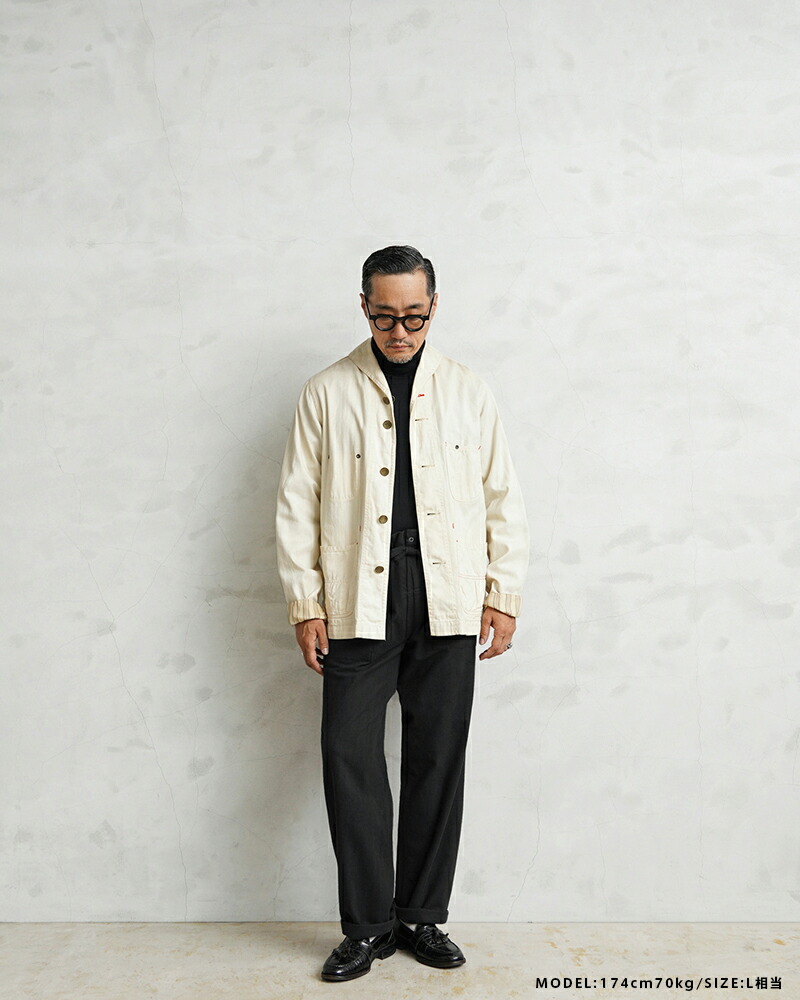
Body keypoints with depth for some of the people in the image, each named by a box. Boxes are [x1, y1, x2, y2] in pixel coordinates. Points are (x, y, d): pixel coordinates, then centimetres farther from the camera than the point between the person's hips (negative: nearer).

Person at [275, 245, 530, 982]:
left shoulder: (468, 391, 8)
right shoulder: (327, 393, 4)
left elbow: (503, 500, 8)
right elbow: (297, 506, 3)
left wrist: (504, 595, 2)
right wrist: (305, 605, -3)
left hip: (448, 604, 1)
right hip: (358, 604, -1)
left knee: (438, 761, 7)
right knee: (350, 758, -1)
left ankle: (423, 917, 23)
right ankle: (368, 925, 15)